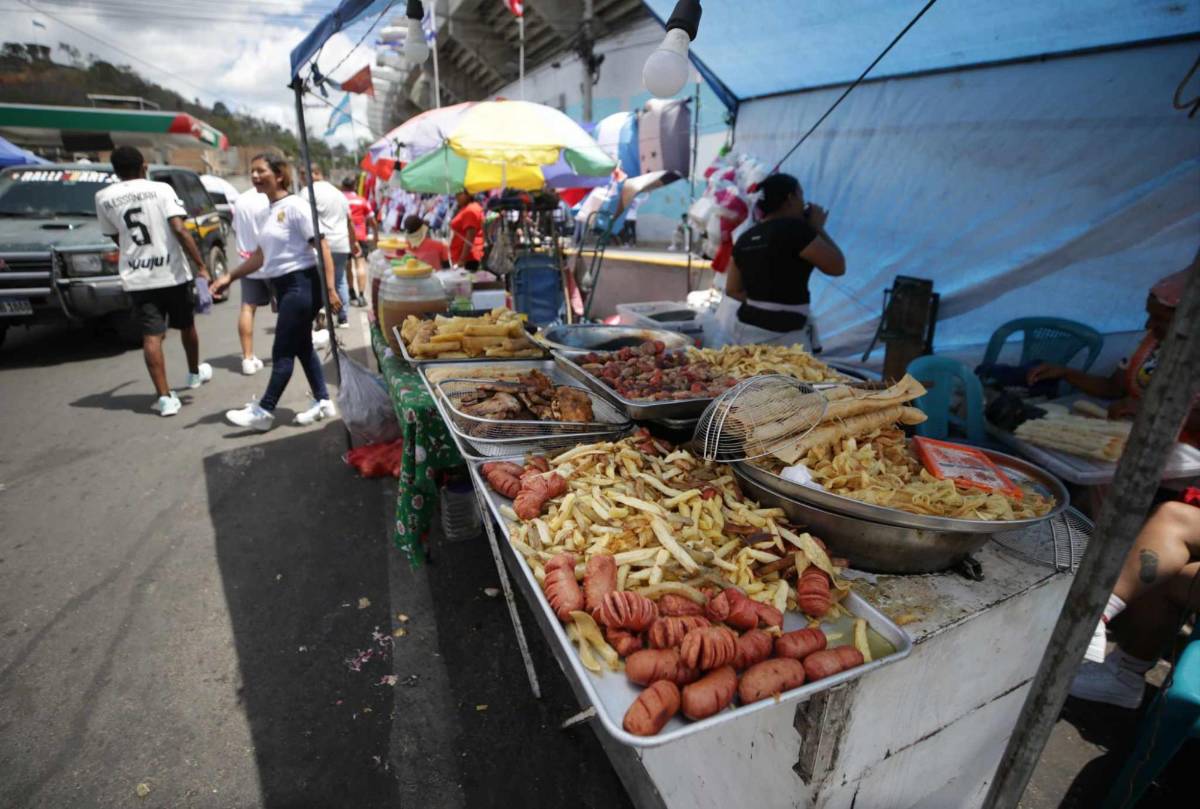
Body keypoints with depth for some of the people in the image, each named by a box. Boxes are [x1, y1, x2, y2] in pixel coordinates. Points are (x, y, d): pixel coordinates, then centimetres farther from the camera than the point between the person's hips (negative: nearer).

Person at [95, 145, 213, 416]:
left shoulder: (103, 197, 5)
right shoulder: (161, 189, -4)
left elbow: (116, 237, 13)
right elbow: (179, 230, -16)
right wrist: (201, 266, -16)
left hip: (137, 277, 1)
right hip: (173, 273, -1)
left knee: (151, 336, 0)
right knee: (186, 325, 20)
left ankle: (165, 397, -7)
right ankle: (195, 373, 39)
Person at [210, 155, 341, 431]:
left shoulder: (295, 206, -10)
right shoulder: (270, 210, 15)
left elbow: (322, 246, -16)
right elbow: (260, 255, 21)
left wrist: (331, 288, -24)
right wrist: (230, 277, 17)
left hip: (301, 285, -9)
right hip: (284, 286, 9)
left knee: (282, 351, -3)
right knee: (301, 347, 11)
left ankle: (264, 411, 4)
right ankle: (322, 401, 21)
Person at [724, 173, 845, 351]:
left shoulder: (745, 238, 10)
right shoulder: (793, 228, -10)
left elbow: (732, 290, 16)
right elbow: (837, 266, -3)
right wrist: (818, 228, 6)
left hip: (748, 329, 8)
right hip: (784, 334, -7)